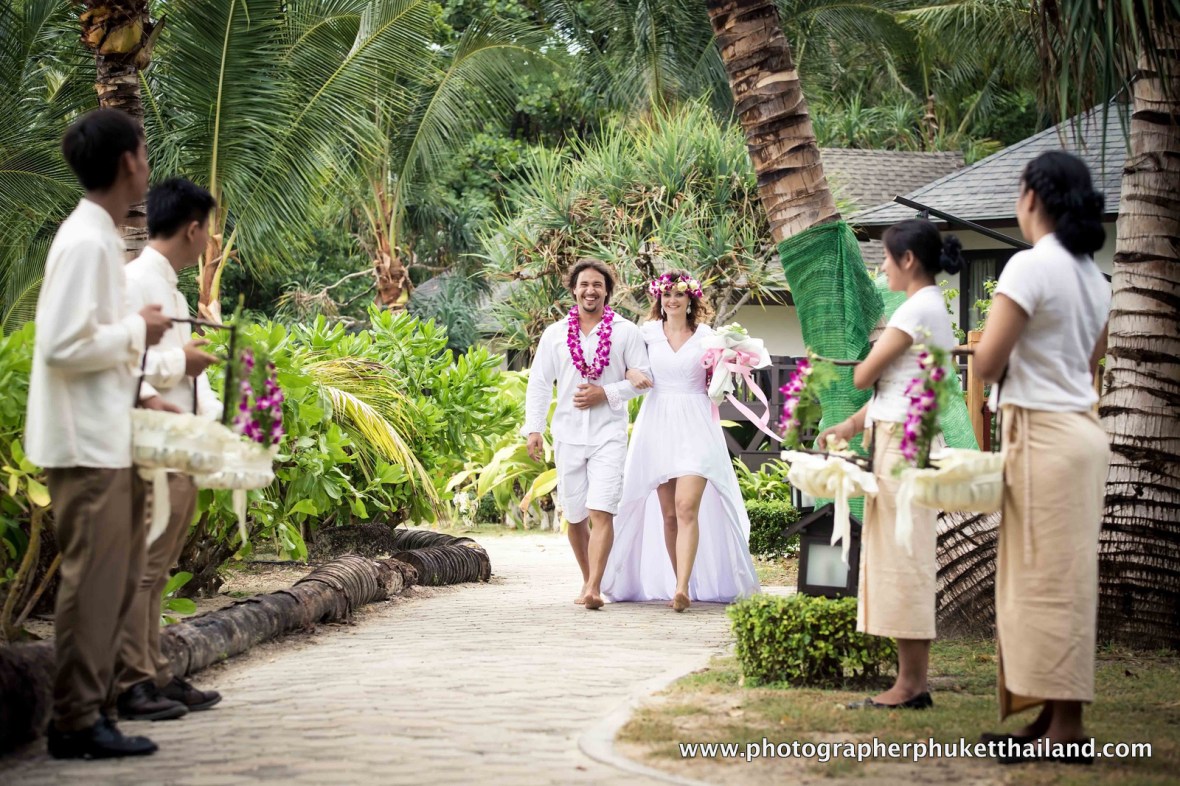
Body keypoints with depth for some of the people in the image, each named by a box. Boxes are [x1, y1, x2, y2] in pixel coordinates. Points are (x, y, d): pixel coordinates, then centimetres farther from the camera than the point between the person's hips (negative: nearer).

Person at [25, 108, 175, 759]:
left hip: (103, 441, 10)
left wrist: (137, 397, 14)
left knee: (113, 579, 13)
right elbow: (64, 345, -23)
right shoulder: (87, 242, -16)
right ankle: (76, 722, 1)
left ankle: (90, 705, 20)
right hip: (86, 443, -10)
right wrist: (138, 330, -12)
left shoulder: (97, 236, 13)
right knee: (93, 582, -5)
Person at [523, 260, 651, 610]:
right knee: (574, 516, 10)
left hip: (609, 434, -3)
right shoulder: (554, 334, 8)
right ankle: (588, 581, 27)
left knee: (601, 512, -16)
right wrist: (533, 428, 0)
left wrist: (606, 393, -10)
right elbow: (539, 384, 8)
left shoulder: (626, 332, 3)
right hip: (567, 436, 3)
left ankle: (594, 588, -22)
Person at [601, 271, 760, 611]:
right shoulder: (647, 333, 7)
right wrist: (630, 374, -11)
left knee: (687, 507, -17)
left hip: (695, 427, -2)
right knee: (668, 514, 3)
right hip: (657, 426, 2)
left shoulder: (706, 335, 6)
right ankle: (679, 583, 11)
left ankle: (682, 589, -24)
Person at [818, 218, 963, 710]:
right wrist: (852, 425, 17)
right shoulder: (933, 307, 17)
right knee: (902, 560, 10)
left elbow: (863, 376, -12)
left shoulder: (917, 309, -13)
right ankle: (912, 682, 12)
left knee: (902, 558, -7)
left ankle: (911, 685, -5)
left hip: (903, 443, -10)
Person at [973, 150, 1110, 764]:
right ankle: (1050, 716, 14)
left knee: (1049, 580, -5)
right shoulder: (1092, 276, 12)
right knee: (1056, 580, 11)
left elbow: (987, 362, -16)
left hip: (1044, 435, -9)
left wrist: (996, 354, 5)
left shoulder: (1031, 266, -14)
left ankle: (1066, 726, -3)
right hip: (1081, 428, 9)